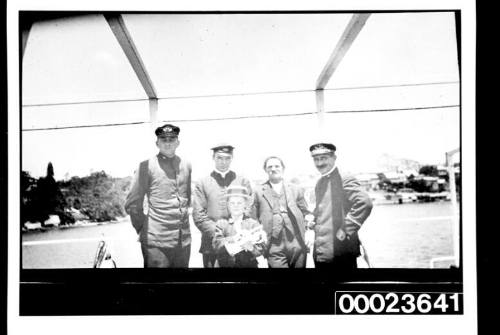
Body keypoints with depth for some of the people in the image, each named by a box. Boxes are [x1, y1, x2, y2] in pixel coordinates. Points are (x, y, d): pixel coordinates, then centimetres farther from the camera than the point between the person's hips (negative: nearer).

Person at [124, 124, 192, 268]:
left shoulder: (186, 166, 10)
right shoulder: (147, 166, -4)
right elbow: (132, 204, -2)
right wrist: (142, 229, 1)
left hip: (184, 239, 5)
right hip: (156, 241, -4)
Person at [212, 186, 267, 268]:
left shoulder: (253, 224, 8)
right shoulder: (221, 223, 9)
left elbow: (261, 248, -1)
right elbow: (216, 245, -4)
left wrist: (251, 247, -22)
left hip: (248, 264, 1)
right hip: (225, 264, -1)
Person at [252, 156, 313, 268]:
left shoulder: (296, 189, 12)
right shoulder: (259, 192, 7)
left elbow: (305, 211, 16)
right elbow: (254, 219, 8)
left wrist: (309, 217, -5)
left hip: (297, 244, 2)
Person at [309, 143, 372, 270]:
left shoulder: (344, 180, -12)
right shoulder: (319, 184, 15)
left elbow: (365, 203, -26)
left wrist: (346, 230, -21)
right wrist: (312, 219, 8)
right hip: (320, 252, 8)